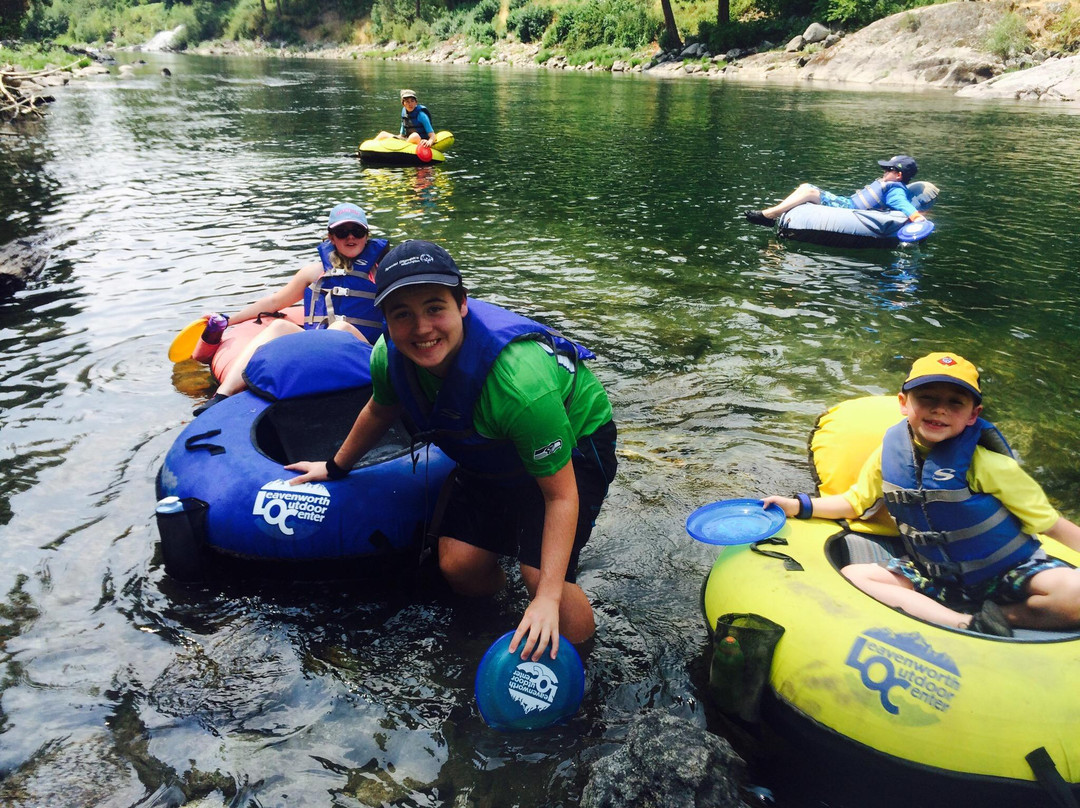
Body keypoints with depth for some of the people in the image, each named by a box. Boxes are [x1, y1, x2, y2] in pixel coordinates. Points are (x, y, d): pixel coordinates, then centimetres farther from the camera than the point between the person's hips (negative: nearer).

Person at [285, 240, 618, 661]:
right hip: (491, 456, 6)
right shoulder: (389, 356, -21)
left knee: (540, 575, -22)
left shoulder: (519, 381, -41)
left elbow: (561, 494, -31)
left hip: (572, 445, -6)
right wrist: (336, 467, 20)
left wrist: (549, 598, -34)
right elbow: (381, 410, 6)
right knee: (459, 564, -6)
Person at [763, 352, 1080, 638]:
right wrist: (798, 505, -4)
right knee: (852, 575, -19)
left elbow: (1049, 522, -11)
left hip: (1007, 574, -4)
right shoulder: (889, 453, -8)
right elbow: (854, 503, 7)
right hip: (934, 576, 4)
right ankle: (970, 625, -25)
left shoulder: (986, 463, -19)